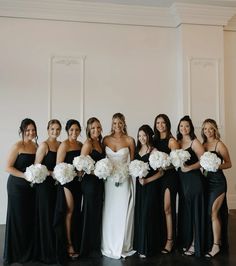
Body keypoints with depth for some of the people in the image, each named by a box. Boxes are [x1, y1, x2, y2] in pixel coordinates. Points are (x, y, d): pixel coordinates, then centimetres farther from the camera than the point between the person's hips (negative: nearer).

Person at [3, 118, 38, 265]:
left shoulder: (36, 146, 8)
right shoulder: (18, 146, -9)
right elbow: (8, 167, -12)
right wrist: (25, 176, -20)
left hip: (32, 186, 6)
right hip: (17, 186, -5)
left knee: (31, 218, 10)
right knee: (18, 218, 3)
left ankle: (29, 251, 27)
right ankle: (16, 253, 19)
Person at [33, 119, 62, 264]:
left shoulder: (61, 145, 9)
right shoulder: (44, 145, -9)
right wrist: (52, 173, -18)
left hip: (57, 184, 6)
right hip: (45, 185, -6)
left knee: (56, 216, 11)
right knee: (46, 217, 2)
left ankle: (56, 248, 26)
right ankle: (46, 252, 15)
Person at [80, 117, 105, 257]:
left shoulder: (100, 142, 11)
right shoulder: (88, 143, -13)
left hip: (99, 182, 8)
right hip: (90, 181, -8)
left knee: (98, 213, 15)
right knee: (90, 213, 3)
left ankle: (96, 245, 29)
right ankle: (88, 248, 18)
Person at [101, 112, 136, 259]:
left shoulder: (130, 140, -1)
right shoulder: (106, 139, 4)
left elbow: (132, 161, 4)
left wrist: (125, 172, -6)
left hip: (124, 180, -2)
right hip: (109, 180, 2)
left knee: (123, 213, 1)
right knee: (109, 213, 6)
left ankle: (123, 247, 16)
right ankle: (109, 246, 21)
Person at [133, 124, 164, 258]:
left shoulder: (154, 151, -8)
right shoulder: (137, 150, 9)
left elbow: (161, 172, -11)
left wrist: (147, 180, -17)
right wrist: (138, 178, -1)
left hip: (150, 187, -5)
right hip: (139, 186, 6)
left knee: (147, 216, -1)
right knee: (138, 215, 10)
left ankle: (147, 248, 11)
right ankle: (139, 245, 23)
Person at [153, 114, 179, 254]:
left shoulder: (172, 141, -6)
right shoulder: (155, 140, 13)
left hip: (170, 175, -6)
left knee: (167, 208, -5)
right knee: (159, 208, 10)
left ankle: (170, 240, 6)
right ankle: (161, 238, 22)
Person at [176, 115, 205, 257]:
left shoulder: (195, 142, -6)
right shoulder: (178, 142, 11)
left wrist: (189, 167, -21)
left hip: (194, 179, -6)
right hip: (182, 179, 6)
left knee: (195, 210, 2)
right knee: (184, 211, 12)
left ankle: (195, 244, 13)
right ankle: (186, 241, 25)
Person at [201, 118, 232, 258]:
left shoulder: (219, 144, -6)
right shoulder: (203, 145, 10)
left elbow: (229, 164, -5)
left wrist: (216, 166, -20)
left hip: (218, 181, -6)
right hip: (207, 180, 6)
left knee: (213, 213, -6)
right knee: (213, 213, 11)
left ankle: (216, 245, 3)